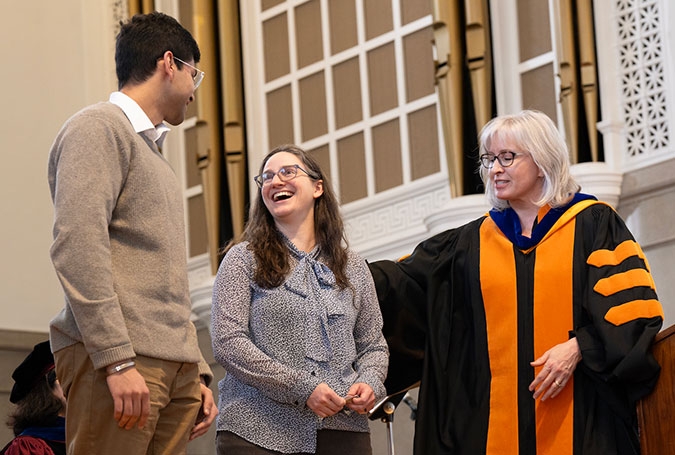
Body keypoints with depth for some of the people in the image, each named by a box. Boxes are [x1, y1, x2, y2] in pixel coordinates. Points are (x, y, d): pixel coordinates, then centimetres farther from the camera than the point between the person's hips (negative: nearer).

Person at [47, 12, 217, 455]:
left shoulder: (157, 157, 28)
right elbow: (78, 247, -14)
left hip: (175, 368, 8)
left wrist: (197, 372, 19)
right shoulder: (98, 128, -1)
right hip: (116, 359, -8)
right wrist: (117, 360, -20)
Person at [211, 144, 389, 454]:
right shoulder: (243, 260, 6)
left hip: (341, 430, 3)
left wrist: (370, 382, -5)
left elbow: (373, 346, 19)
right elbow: (228, 343, -5)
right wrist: (302, 388, -14)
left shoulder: (353, 269, 16)